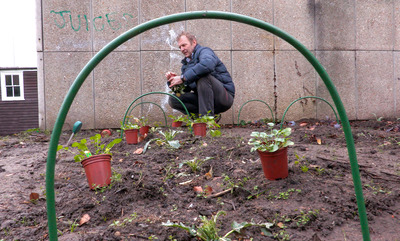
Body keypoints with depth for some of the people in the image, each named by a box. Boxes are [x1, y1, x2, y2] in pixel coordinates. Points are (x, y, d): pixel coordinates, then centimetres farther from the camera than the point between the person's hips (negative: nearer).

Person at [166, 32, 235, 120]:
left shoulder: (204, 51, -6)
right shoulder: (186, 63, 18)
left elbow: (207, 65, -33)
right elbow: (184, 89, 17)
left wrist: (183, 78, -28)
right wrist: (173, 79, -4)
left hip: (225, 97, -8)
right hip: (203, 99, 8)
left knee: (202, 76, -32)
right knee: (173, 99, -4)